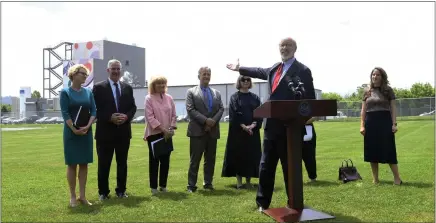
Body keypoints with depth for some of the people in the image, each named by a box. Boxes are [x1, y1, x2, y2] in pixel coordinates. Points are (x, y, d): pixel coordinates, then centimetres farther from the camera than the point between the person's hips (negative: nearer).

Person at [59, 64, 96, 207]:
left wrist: (87, 127, -12)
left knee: (84, 164, 6)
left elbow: (93, 111, 2)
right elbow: (65, 113, -10)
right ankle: (72, 196, 10)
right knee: (72, 164, 2)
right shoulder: (65, 92, -4)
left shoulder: (88, 92, 7)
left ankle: (82, 196, 13)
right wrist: (75, 130, -16)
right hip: (71, 133, -4)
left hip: (86, 133, 4)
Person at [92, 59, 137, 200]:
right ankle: (103, 192, 16)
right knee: (104, 164, 4)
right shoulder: (99, 87, -3)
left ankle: (121, 190, 23)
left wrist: (127, 116, -11)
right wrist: (110, 117, -19)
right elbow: (95, 109, -7)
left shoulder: (127, 88, 10)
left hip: (123, 132, 4)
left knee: (122, 163, 11)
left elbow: (133, 107, 9)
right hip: (105, 132, -4)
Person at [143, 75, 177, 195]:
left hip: (167, 134, 4)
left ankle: (163, 185, 18)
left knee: (165, 160, 7)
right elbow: (150, 117, -13)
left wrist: (171, 129, -6)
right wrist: (163, 129, -17)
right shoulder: (149, 98, -6)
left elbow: (174, 115, 9)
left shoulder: (169, 98, 7)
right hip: (154, 133, -4)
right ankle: (153, 186, 11)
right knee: (154, 160, 3)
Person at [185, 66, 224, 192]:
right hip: (197, 130, -4)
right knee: (195, 159, -2)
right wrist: (205, 120, -16)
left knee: (210, 159, 8)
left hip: (213, 130, 4)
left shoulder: (217, 93, 16)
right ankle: (191, 185, 4)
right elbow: (190, 110, -8)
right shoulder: (191, 92, 3)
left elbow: (221, 109, 7)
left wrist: (213, 121, -11)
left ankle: (208, 183, 17)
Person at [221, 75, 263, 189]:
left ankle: (248, 180, 12)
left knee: (251, 155, 4)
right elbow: (234, 114, -7)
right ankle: (239, 181, 7)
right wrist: (243, 126, -17)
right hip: (238, 131, -3)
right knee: (238, 154, -1)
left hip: (253, 131, 3)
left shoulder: (255, 98, 10)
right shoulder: (234, 97, 2)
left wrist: (253, 125, -13)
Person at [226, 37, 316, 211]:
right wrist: (239, 69, 43)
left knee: (290, 166, 3)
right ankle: (263, 202, 23)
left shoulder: (302, 71, -6)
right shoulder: (274, 68, 15)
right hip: (271, 125, 7)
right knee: (266, 165, 11)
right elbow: (260, 72, 34)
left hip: (289, 126, -7)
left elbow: (310, 98, -7)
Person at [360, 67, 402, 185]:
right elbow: (363, 110, 9)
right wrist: (362, 125, 0)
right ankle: (375, 178, 14)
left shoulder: (388, 90, 2)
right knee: (372, 151, 5)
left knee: (389, 150, -3)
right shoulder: (367, 92, 9)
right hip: (370, 123, 3)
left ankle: (397, 177, 6)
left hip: (385, 122, -3)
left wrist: (394, 124, -9)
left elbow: (393, 108, 0)